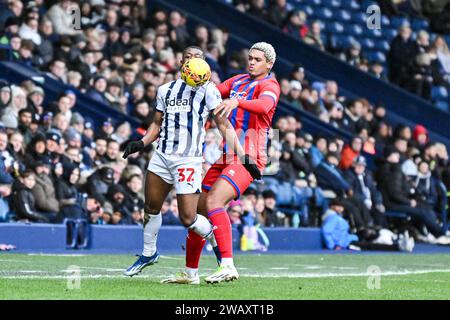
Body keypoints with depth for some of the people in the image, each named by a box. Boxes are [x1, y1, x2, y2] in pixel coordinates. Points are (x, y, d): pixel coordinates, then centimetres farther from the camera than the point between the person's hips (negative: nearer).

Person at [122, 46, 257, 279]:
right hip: (162, 155, 5)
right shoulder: (166, 90, 16)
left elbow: (223, 124, -2)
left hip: (188, 160, -5)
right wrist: (142, 143, 5)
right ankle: (149, 253, 34)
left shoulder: (207, 89, 0)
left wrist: (241, 155, -9)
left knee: (188, 218, -9)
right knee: (151, 208, 13)